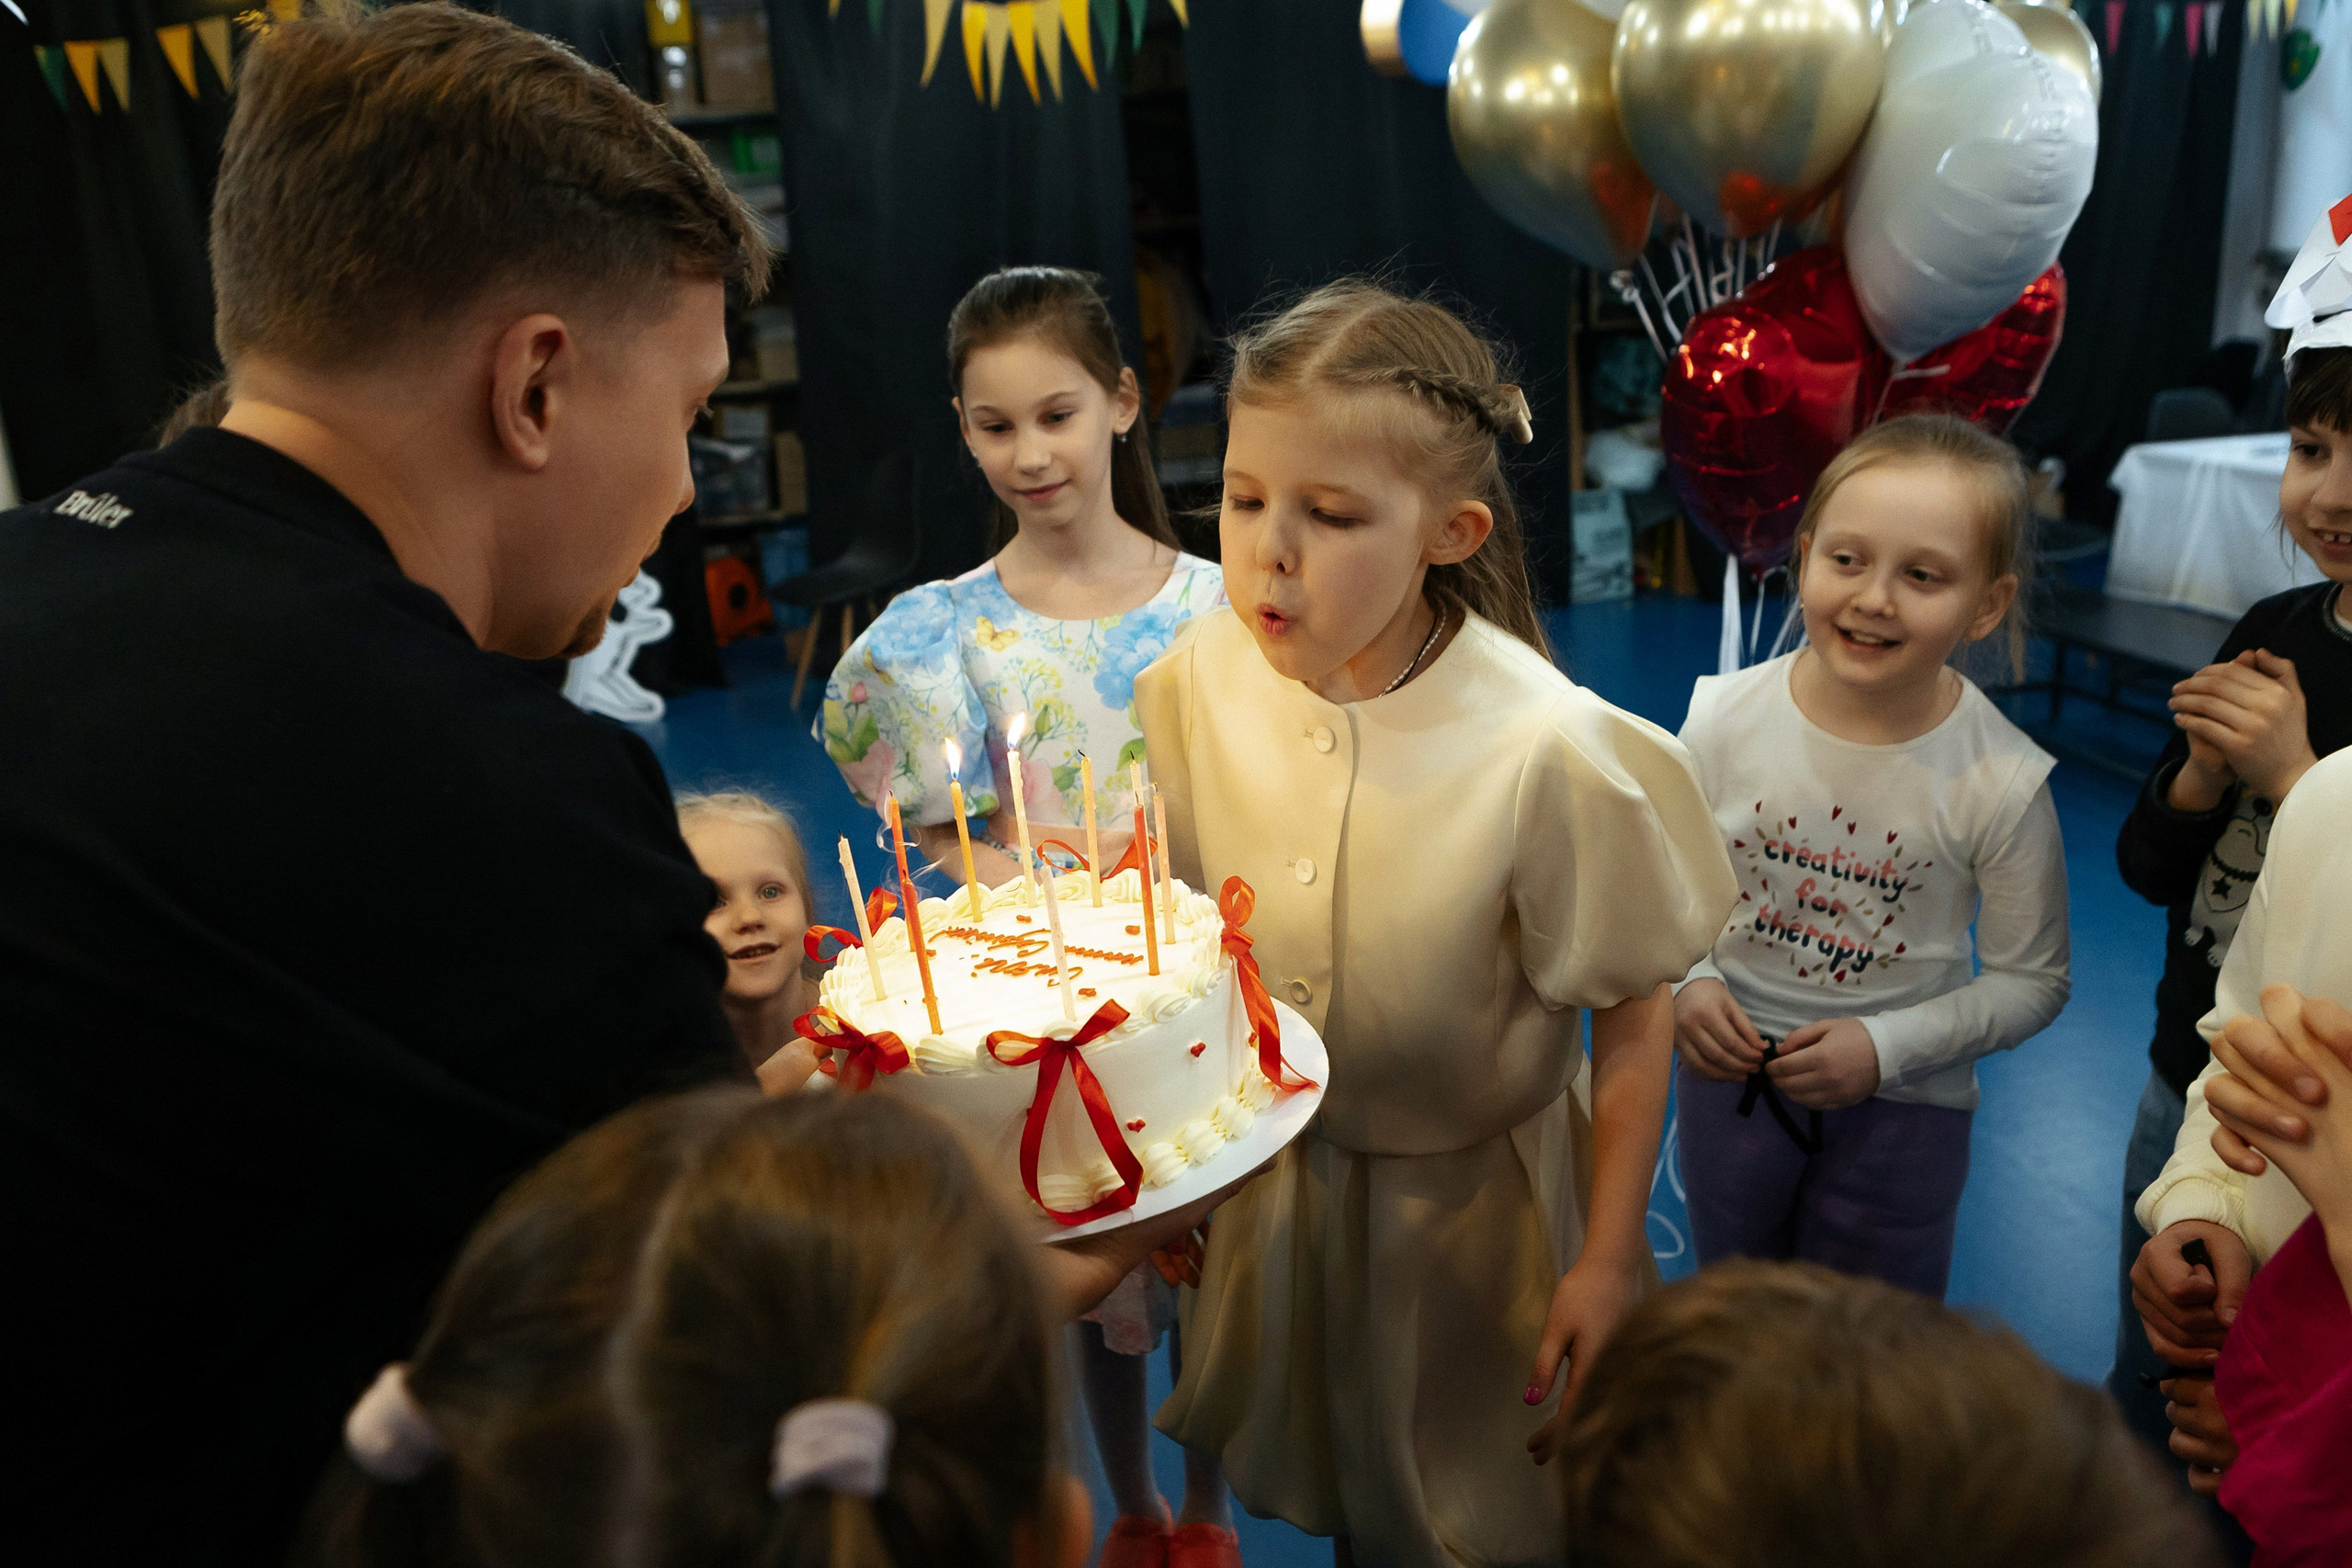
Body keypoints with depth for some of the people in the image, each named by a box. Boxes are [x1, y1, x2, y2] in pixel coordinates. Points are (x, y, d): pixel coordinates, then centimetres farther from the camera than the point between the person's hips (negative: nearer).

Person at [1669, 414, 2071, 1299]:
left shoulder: (2000, 782, -18)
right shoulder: (1723, 719, -14)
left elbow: (2032, 980, -7)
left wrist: (1888, 1045, -19)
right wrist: (1684, 985, -17)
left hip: (1901, 1104, -1)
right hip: (1728, 1072, 2)